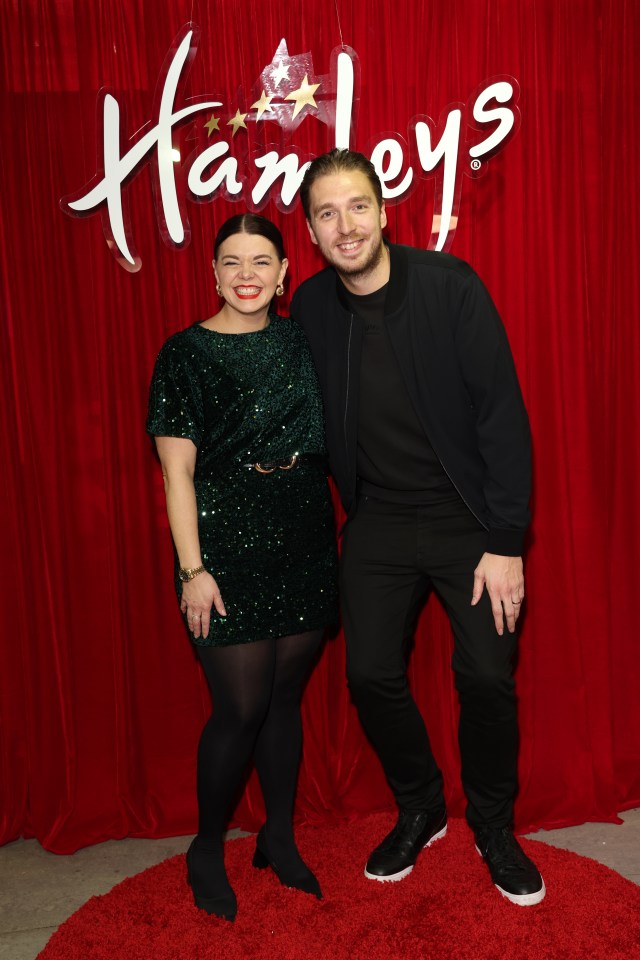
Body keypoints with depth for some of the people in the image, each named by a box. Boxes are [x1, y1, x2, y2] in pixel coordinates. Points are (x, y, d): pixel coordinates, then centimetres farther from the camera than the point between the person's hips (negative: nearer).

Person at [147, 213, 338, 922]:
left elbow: (329, 434, 16)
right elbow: (177, 471, -8)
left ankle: (279, 838, 32)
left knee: (286, 695, 13)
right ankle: (207, 848, 26)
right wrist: (192, 568, -12)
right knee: (241, 708, 1)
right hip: (228, 543, -4)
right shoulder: (185, 353, -4)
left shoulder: (300, 340, 9)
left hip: (305, 539, 4)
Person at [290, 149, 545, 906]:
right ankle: (419, 810, 32)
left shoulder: (451, 286, -12)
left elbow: (502, 414, -13)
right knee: (370, 675, 4)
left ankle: (493, 825, 27)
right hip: (378, 524, 3)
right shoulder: (311, 306, -1)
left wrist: (505, 541, -14)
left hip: (466, 519, -3)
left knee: (486, 677, -2)